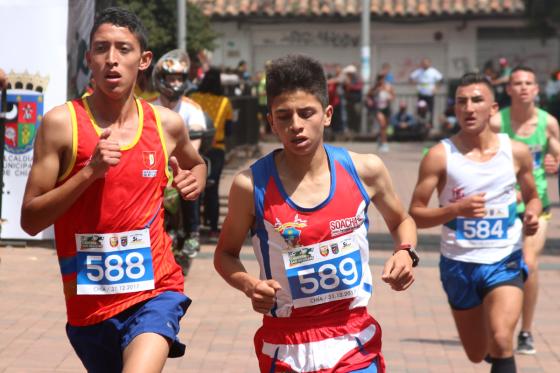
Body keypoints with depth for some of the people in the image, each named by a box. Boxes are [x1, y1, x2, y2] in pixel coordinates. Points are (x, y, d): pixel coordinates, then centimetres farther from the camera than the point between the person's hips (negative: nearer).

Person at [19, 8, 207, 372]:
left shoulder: (166, 124, 3)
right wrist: (90, 171, -20)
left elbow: (196, 162, 27)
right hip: (89, 302, 0)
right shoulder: (62, 123, -7)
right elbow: (30, 220, -9)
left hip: (154, 291, 0)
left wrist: (195, 180, 4)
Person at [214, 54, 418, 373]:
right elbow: (225, 254, 5)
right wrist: (249, 285, -15)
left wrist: (406, 253, -5)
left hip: (355, 345, 1)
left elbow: (401, 221, 15)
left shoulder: (364, 170, -4)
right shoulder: (252, 185, -10)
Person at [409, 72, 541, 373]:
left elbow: (532, 196, 15)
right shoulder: (440, 156, -9)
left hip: (505, 261, -1)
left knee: (500, 343, -23)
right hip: (459, 263, 1)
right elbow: (415, 215, -9)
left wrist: (532, 214, -8)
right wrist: (456, 209, -26)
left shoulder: (516, 152, -3)